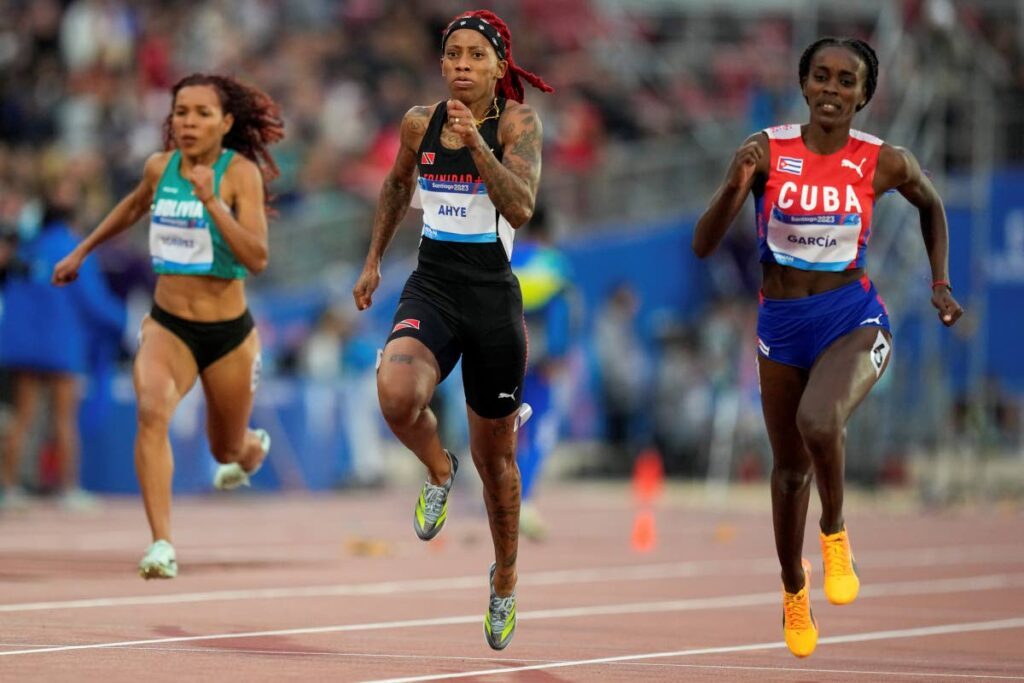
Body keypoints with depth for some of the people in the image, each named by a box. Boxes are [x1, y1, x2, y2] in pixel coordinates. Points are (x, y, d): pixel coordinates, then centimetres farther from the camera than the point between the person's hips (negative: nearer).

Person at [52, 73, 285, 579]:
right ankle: (161, 545, -30)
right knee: (151, 410, -29)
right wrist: (83, 250, 29)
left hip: (228, 332, -2)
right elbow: (135, 205, 23)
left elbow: (257, 258, -25)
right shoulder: (160, 167, -2)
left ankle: (254, 447, 56)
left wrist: (210, 200, -33)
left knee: (229, 453, 16)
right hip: (167, 325, 2)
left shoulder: (241, 172, -14)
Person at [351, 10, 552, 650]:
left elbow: (521, 207, -22)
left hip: (493, 297, -2)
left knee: (495, 456, 11)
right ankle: (439, 470, 4)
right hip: (431, 289, 2)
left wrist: (477, 143, -31)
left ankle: (505, 579, 36)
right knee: (396, 394, -31)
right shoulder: (421, 122, 3)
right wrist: (374, 260, 26)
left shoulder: (518, 122, -8)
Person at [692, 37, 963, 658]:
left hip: (854, 319, -2)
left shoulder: (884, 163, -8)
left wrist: (941, 284, 10)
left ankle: (835, 532, -4)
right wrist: (736, 188, -28)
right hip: (782, 325, 2)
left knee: (818, 422, -33)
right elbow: (704, 247, -12)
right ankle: (794, 587, 42)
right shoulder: (766, 152, -9)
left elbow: (931, 205, 15)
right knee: (790, 468, 16)